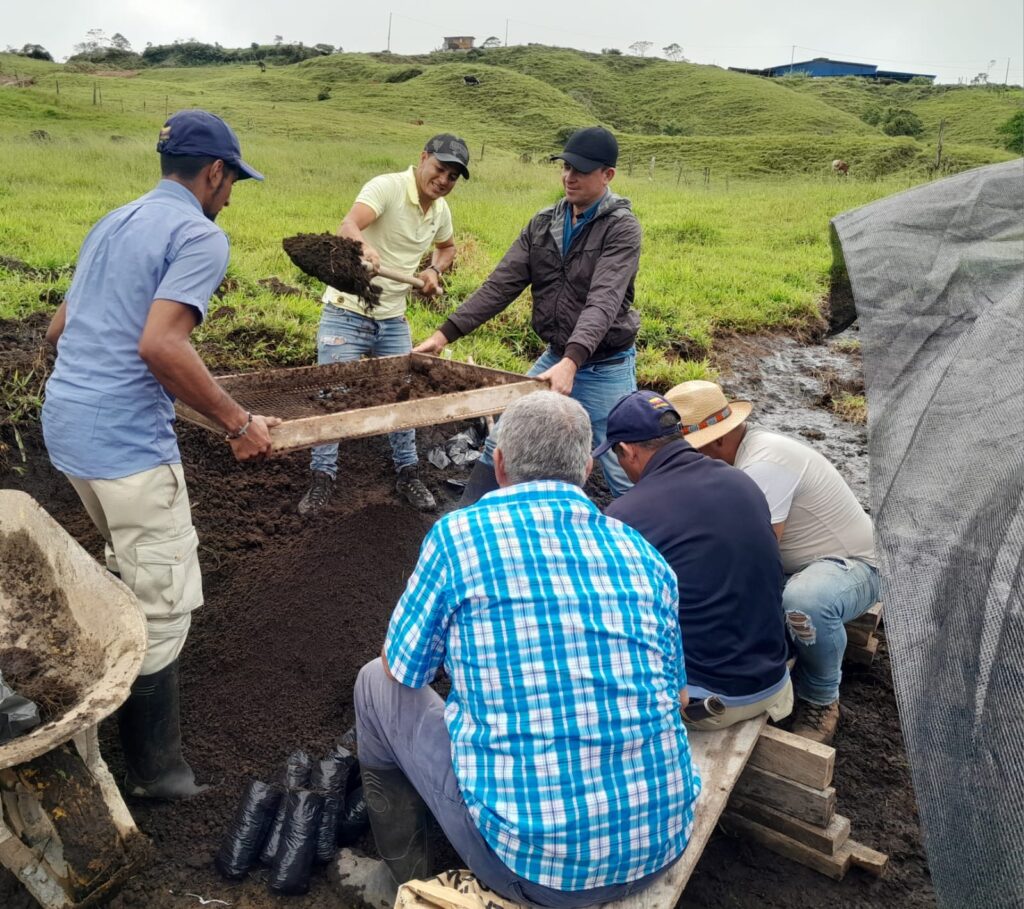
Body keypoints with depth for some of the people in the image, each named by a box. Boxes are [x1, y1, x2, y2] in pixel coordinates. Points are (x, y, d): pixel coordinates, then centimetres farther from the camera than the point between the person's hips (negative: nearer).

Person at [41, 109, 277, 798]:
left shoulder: (112, 223, 17)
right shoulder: (201, 235, -10)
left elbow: (58, 329, 22)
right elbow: (160, 344, -24)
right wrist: (238, 422, -16)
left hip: (65, 425, 10)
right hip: (125, 440, -10)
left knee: (132, 564, 28)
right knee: (163, 603, 1)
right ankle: (156, 769, 13)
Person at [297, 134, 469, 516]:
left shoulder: (440, 210, 6)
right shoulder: (387, 187, -17)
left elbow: (447, 247, 27)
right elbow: (349, 225, -34)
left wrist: (434, 270, 5)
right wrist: (364, 245, -57)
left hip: (394, 319, 6)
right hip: (348, 313, -6)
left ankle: (408, 475, 27)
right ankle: (322, 479, 12)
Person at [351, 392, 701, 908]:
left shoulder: (459, 533, -11)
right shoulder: (644, 556, 1)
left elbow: (402, 669, 3)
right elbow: (675, 697, 11)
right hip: (663, 847, 5)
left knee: (377, 684, 14)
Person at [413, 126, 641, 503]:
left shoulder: (621, 227, -14)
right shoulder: (544, 223, 3)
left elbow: (603, 301, -27)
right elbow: (501, 284, -1)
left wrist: (572, 360, -42)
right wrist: (446, 332, -10)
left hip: (605, 368, -5)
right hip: (555, 358, 6)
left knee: (623, 476, 0)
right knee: (501, 444, 10)